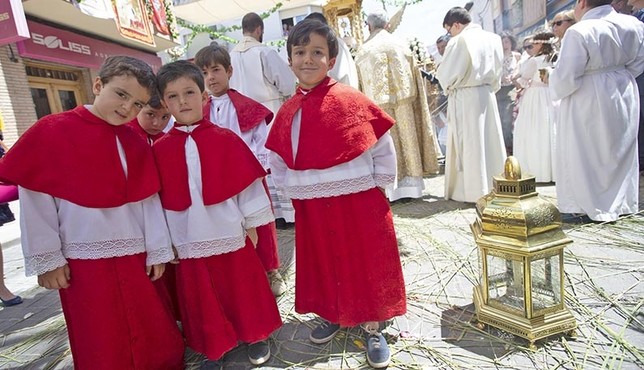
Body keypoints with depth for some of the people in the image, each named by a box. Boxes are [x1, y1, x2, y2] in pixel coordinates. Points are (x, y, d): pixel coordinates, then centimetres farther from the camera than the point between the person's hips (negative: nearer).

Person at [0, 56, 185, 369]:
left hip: (136, 255, 3)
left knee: (156, 339, 13)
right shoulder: (50, 131, -6)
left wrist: (157, 250, -1)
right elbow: (36, 200, -6)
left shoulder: (136, 144, 4)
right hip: (83, 260, -3)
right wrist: (46, 259, -5)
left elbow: (149, 200, 2)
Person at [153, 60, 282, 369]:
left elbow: (247, 182, -3)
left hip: (231, 234, -1)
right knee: (202, 300, 15)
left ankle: (255, 336, 37)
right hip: (190, 241, 2)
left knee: (244, 289, 13)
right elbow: (158, 197, 4)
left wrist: (251, 224, -1)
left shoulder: (225, 139, -5)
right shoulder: (159, 149, 0)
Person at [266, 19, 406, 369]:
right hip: (312, 210, 4)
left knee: (365, 265, 11)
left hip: (359, 205, -3)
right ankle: (331, 316, 43)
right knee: (324, 265, 18)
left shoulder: (352, 100, -9)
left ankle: (372, 329, 32)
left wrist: (376, 187, -4)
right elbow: (276, 160, 12)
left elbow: (382, 148, -4)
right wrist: (294, 189, 4)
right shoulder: (287, 113, 2)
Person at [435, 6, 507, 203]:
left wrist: (449, 87, 8)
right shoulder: (493, 38, 9)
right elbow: (497, 71, 13)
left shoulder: (460, 41, -13)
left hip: (464, 98, -7)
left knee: (469, 145, 1)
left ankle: (474, 190, 8)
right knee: (490, 141, 13)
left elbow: (445, 74, -11)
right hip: (487, 94, 7)